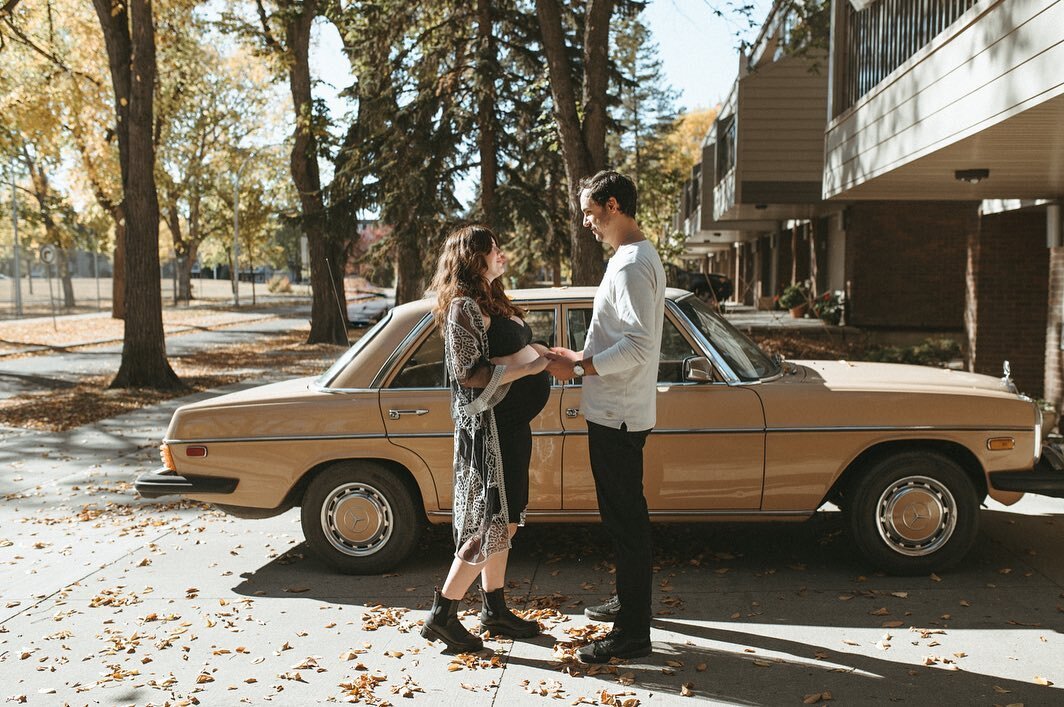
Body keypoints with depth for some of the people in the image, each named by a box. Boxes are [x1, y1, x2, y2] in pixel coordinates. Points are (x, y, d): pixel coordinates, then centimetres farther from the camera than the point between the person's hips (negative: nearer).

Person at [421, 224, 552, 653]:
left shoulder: (490, 301, 16)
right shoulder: (464, 306, -16)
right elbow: (470, 373, -22)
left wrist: (536, 351, 4)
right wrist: (526, 366, -20)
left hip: (510, 424, 10)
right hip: (488, 425, -10)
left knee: (503, 521, 15)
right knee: (493, 525, -5)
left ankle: (494, 609, 26)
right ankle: (441, 616, 5)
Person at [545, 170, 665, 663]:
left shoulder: (632, 265, -18)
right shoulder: (637, 257, 15)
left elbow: (639, 346, -26)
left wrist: (577, 369, -19)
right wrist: (581, 356, 10)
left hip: (618, 415, -11)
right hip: (617, 412, 11)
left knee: (625, 518, -5)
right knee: (624, 514, 21)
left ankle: (632, 633, 3)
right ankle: (629, 599, 35)